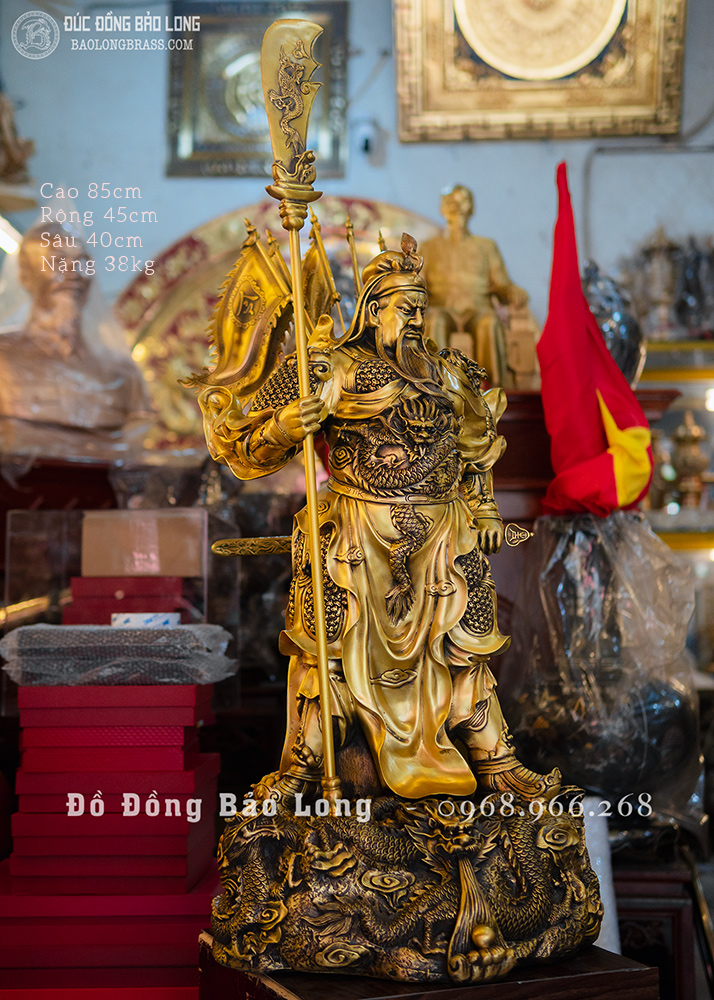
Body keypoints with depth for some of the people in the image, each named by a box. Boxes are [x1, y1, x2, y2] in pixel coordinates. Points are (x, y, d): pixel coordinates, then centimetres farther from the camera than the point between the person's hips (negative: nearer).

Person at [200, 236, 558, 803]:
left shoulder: (448, 377, 9)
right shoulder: (333, 372, -5)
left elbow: (475, 452, 26)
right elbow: (253, 452, -6)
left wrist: (484, 511, 17)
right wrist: (287, 425, -26)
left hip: (442, 536, 3)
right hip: (356, 538, -3)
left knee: (465, 655, 9)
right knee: (330, 653, 2)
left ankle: (496, 765, 21)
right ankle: (302, 771, 17)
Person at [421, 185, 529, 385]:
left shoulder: (486, 246, 22)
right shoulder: (429, 248, 22)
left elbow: (502, 286, 13)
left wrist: (516, 295, -11)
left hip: (478, 310, 0)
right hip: (443, 310, 0)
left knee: (490, 324, -37)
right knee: (435, 323, -38)